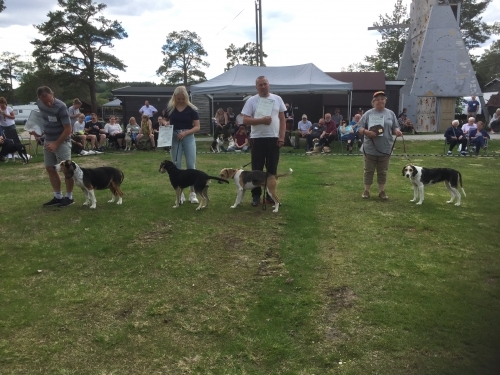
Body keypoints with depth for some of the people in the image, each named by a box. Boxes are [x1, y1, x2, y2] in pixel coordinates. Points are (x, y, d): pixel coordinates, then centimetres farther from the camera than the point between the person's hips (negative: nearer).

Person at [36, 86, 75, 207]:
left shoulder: (61, 107, -22)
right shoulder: (39, 103, -1)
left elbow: (68, 129, -20)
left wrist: (56, 144, -20)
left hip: (62, 142, -7)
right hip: (48, 141, 7)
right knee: (50, 169, 8)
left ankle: (69, 197, 6)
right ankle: (58, 197, 17)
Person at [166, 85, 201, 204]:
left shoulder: (192, 109, -3)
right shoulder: (170, 108, 4)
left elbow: (197, 127, -5)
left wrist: (186, 132, -20)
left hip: (188, 138, -2)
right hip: (174, 139, 2)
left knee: (191, 166, -2)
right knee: (176, 166, 4)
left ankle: (193, 193, 8)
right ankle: (180, 193, 14)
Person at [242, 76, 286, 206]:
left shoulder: (277, 99, 7)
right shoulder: (251, 101, 0)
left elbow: (282, 119, 8)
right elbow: (245, 120, -6)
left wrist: (282, 137, -1)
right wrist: (261, 120, -18)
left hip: (274, 138, 2)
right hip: (257, 139, -2)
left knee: (272, 168, 8)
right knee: (257, 168, 4)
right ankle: (256, 195, 14)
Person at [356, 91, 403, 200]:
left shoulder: (390, 113, 8)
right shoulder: (368, 113, 1)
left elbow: (395, 128, 10)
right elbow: (359, 128, 0)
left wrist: (397, 131, -13)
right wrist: (366, 132, -20)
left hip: (385, 149, 2)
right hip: (370, 148, -1)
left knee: (382, 171, 9)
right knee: (369, 170, 7)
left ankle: (382, 191, 19)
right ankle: (366, 190, 17)